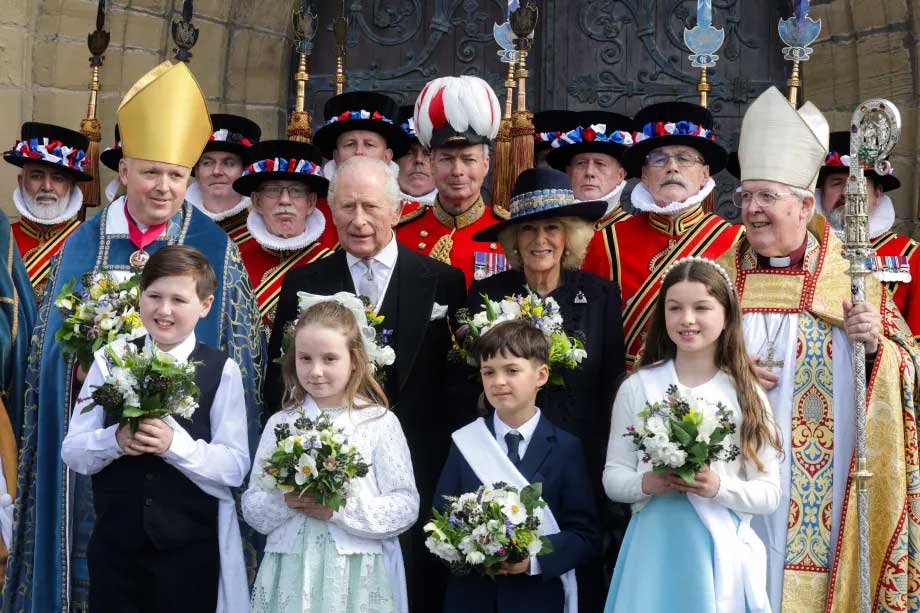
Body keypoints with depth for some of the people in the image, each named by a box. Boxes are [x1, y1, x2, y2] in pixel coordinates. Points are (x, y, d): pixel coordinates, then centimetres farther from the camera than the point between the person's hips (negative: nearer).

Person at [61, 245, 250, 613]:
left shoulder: (222, 371, -4)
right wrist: (116, 440, -18)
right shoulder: (110, 361, 3)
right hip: (115, 544, 2)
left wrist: (174, 443, -23)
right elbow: (72, 453, 2)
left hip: (192, 549, -2)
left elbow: (235, 466, -9)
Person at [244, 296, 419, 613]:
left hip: (357, 574, -2)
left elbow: (406, 506, -7)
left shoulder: (380, 422, -4)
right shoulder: (280, 423, 5)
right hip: (291, 572, 2)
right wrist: (284, 502, -15)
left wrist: (342, 510, -17)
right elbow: (251, 507, 5)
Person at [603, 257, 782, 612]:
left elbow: (769, 494, 0)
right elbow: (612, 477, 3)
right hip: (653, 548, 0)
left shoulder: (746, 394, 0)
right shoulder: (638, 387, 1)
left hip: (721, 552, 0)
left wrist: (718, 487, -17)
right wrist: (646, 483, -16)